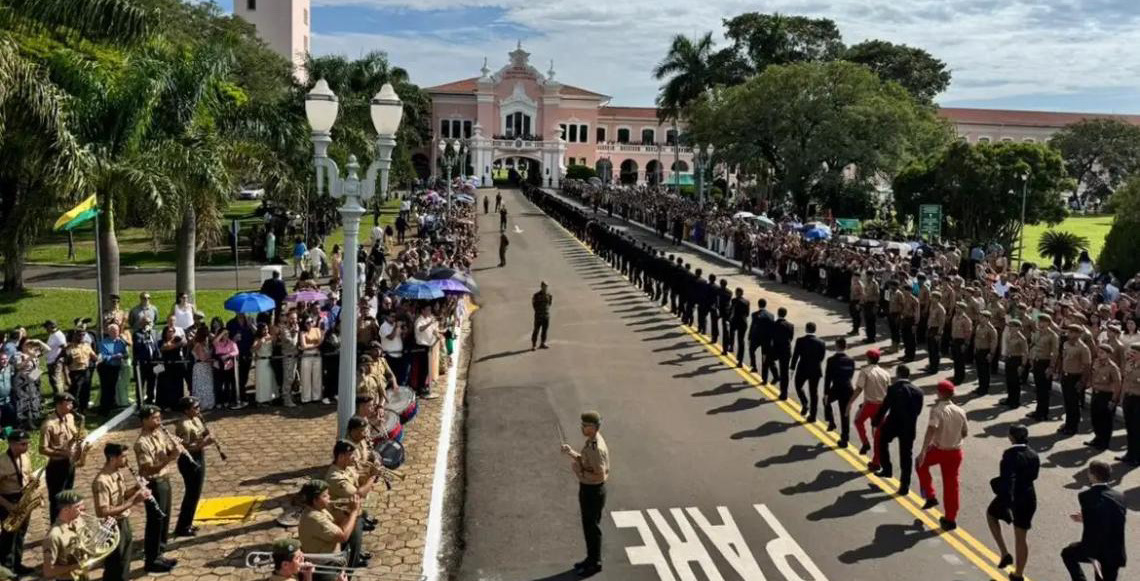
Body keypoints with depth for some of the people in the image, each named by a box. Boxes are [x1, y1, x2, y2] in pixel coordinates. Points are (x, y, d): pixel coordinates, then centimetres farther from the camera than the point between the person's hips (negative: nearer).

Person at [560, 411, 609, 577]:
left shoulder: (596, 448, -32)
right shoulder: (593, 440, 1)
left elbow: (600, 477, -29)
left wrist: (579, 471, -21)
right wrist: (572, 453, 1)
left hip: (593, 492, -10)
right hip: (588, 489, 10)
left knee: (592, 527, 7)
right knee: (588, 524, 21)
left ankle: (595, 563, 24)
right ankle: (592, 558, 36)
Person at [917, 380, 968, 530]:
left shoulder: (937, 410, -16)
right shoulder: (960, 412, 0)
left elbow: (931, 430, -28)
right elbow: (964, 433, 11)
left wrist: (923, 451, -30)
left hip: (938, 450, -4)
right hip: (955, 452, 4)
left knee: (921, 463, 25)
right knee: (951, 484, 12)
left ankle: (930, 497, 21)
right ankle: (950, 519, 18)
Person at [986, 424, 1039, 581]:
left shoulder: (1010, 455, -22)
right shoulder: (1034, 456, -2)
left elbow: (1008, 479, -29)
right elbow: (1033, 475, 11)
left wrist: (1007, 502, -30)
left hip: (1010, 497, -5)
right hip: (1028, 499, 5)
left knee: (991, 515, 27)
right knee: (1021, 537, 16)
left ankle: (1004, 554, 17)